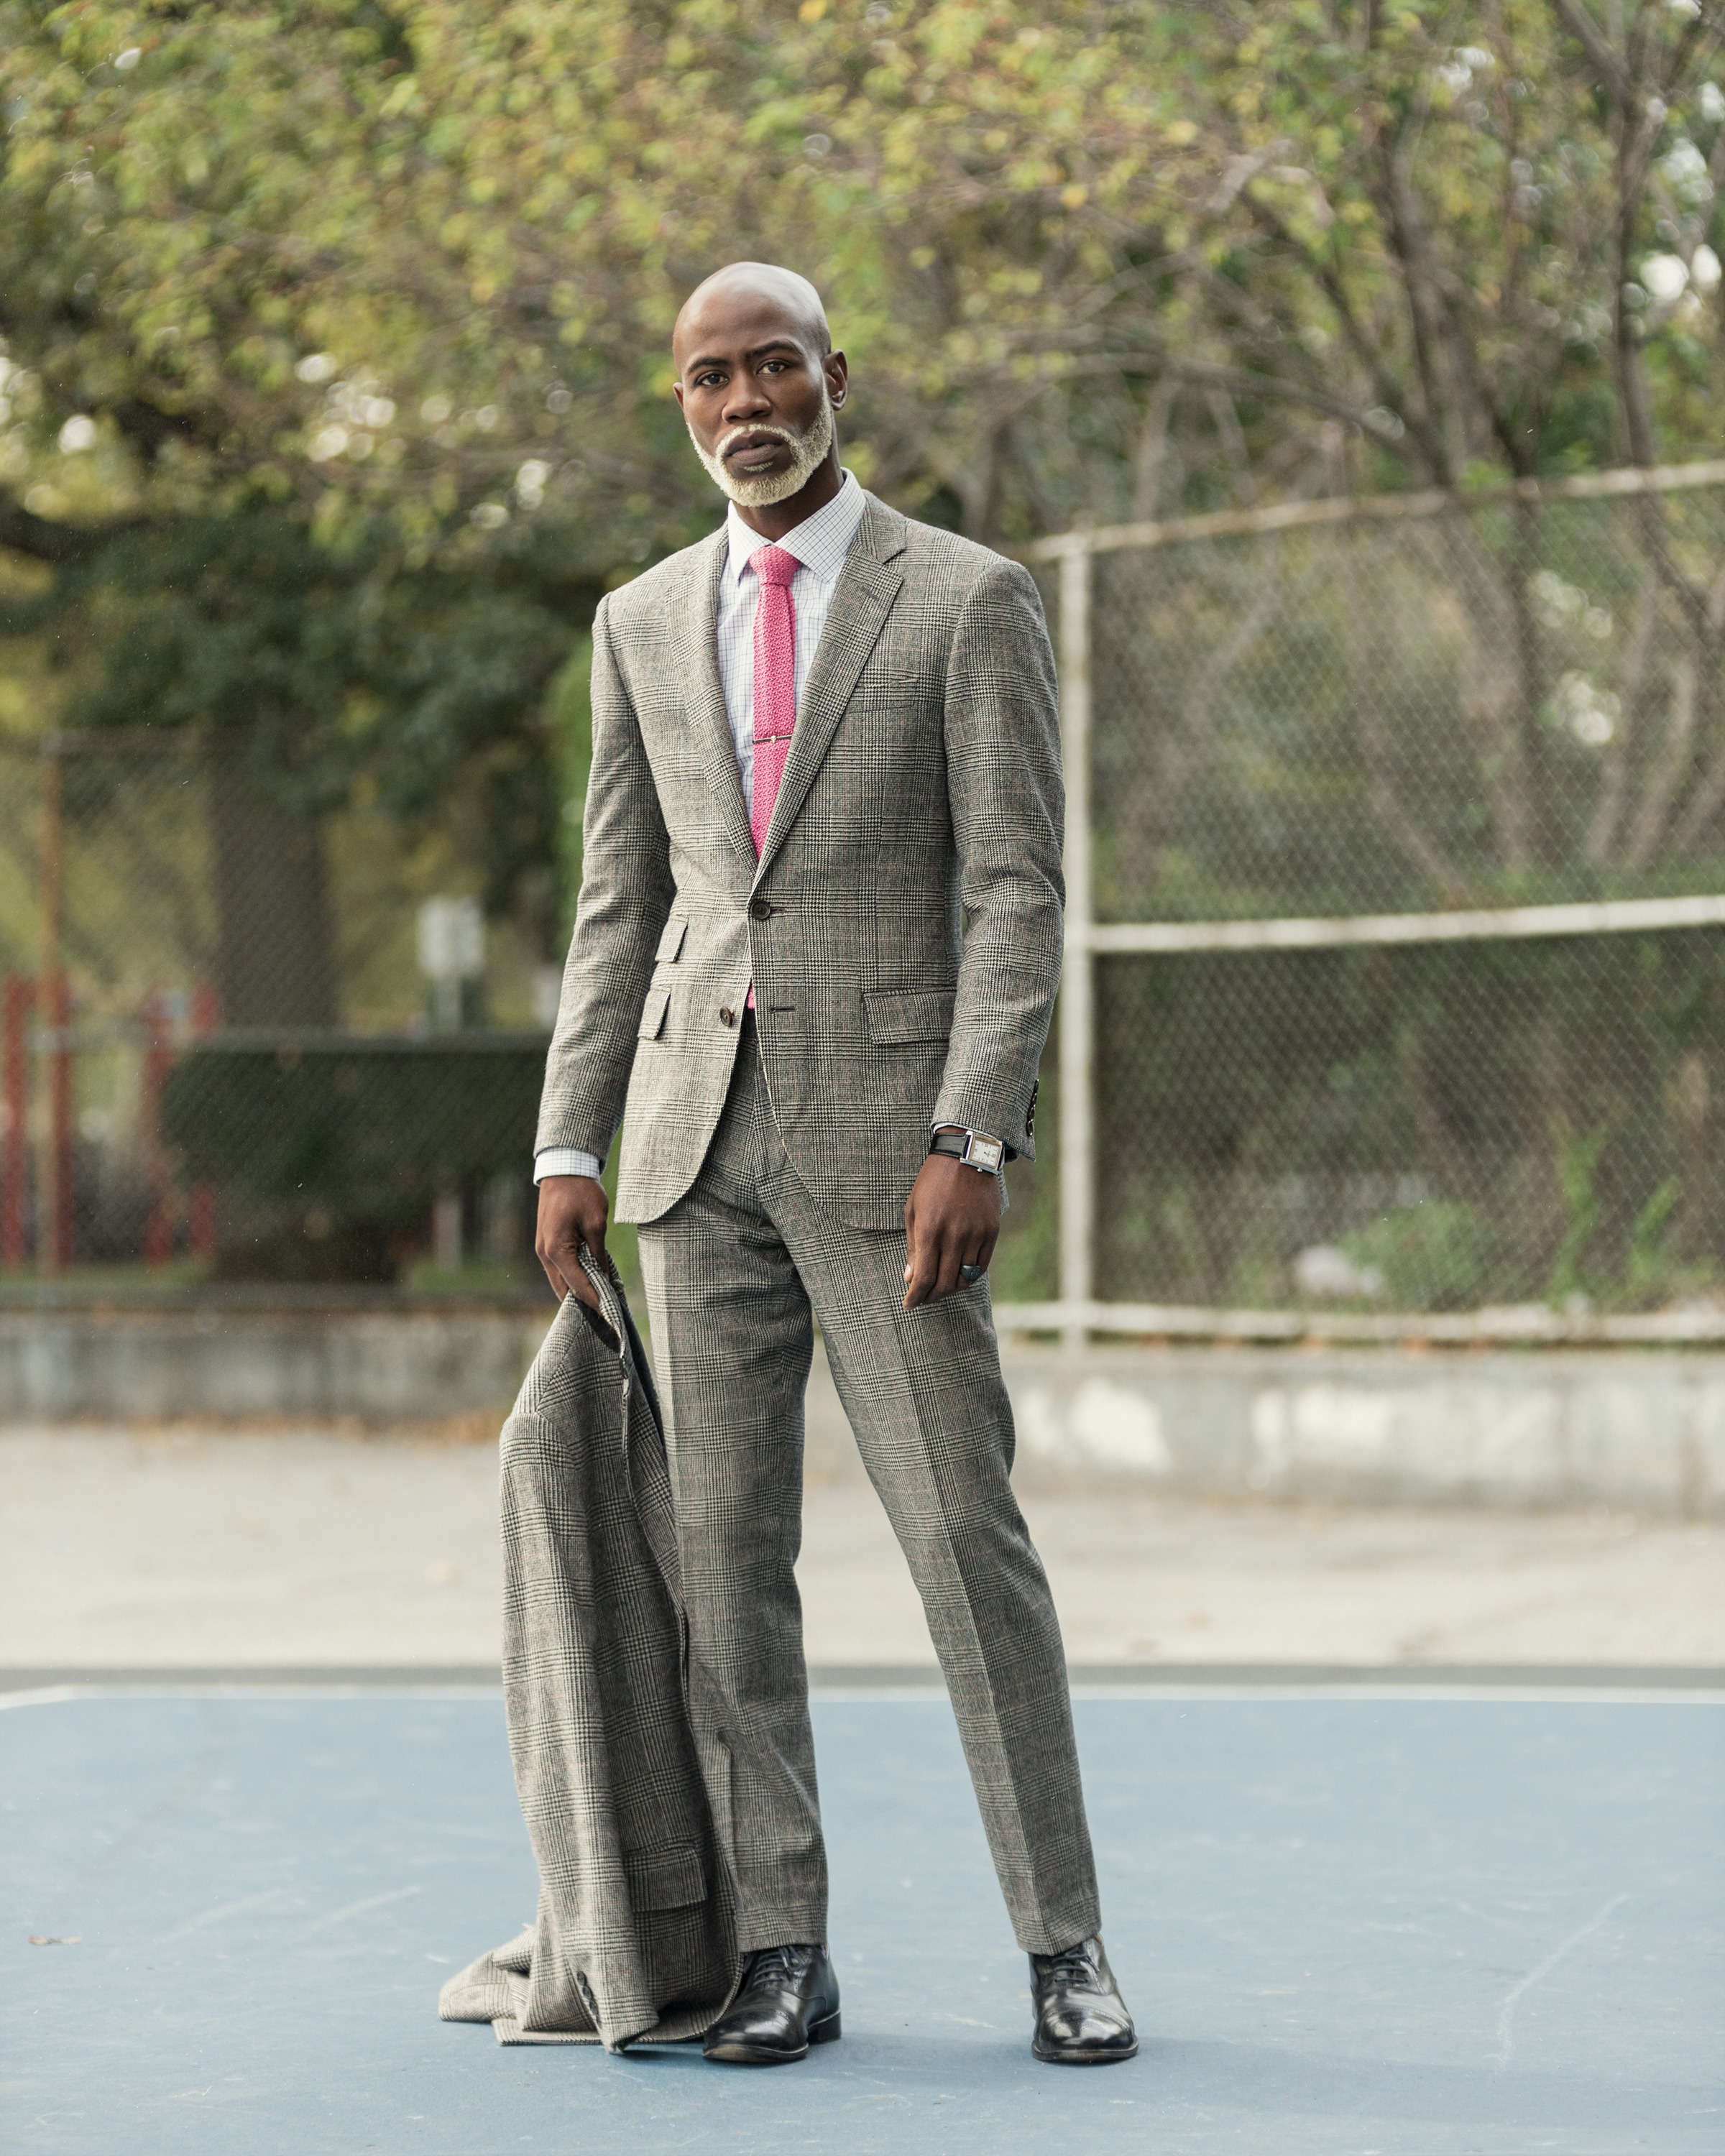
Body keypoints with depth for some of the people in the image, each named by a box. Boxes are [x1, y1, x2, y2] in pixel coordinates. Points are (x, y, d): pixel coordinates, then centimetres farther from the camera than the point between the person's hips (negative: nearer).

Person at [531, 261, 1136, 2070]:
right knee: (725, 1547, 3)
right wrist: (571, 1144, 7)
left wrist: (972, 1139, -16)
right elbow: (618, 904, 15)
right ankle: (781, 1953, 9)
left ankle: (1064, 1946, 4)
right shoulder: (642, 624, 12)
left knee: (966, 1535, -5)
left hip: (883, 1130, -4)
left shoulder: (968, 603, -2)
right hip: (699, 1134, 4)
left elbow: (1015, 892, -7)